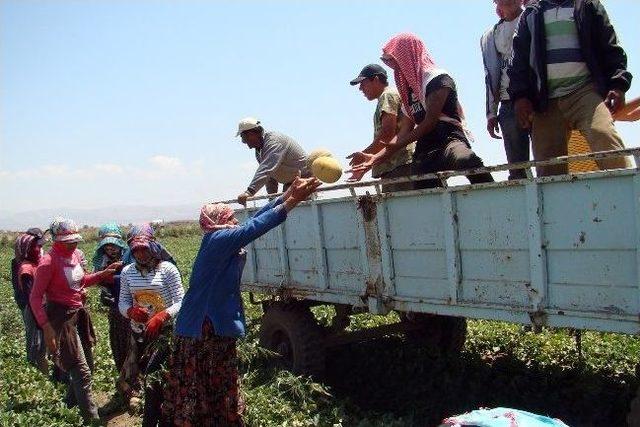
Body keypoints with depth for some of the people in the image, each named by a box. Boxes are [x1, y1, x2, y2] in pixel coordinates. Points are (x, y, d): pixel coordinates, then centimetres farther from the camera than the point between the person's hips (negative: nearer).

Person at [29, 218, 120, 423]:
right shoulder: (49, 262, -18)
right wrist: (46, 326, -24)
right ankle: (91, 417, 7)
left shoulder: (76, 254, 3)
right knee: (82, 371, -4)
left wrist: (104, 273, 7)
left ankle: (72, 401, 42)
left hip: (79, 313, 8)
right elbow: (35, 298, -18)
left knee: (88, 364, 19)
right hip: (61, 317, -8)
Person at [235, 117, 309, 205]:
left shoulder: (274, 140, -26)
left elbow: (267, 169, -40)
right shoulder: (259, 149, 7)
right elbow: (270, 175, 10)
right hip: (289, 183, 9)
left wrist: (249, 192, -48)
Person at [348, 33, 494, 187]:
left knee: (466, 160, -40)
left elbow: (430, 121, -11)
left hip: (449, 140, -7)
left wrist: (395, 145, -1)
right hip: (425, 153, 7)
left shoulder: (437, 78, -2)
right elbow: (404, 133, 20)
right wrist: (376, 158, 12)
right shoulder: (409, 88, 21)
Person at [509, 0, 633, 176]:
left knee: (606, 140, -27)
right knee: (548, 170, -8)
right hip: (545, 101, 2)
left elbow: (610, 47, 11)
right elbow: (519, 59, 14)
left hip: (585, 91, -1)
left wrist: (618, 85, -4)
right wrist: (519, 96, -1)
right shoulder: (530, 15, 23)